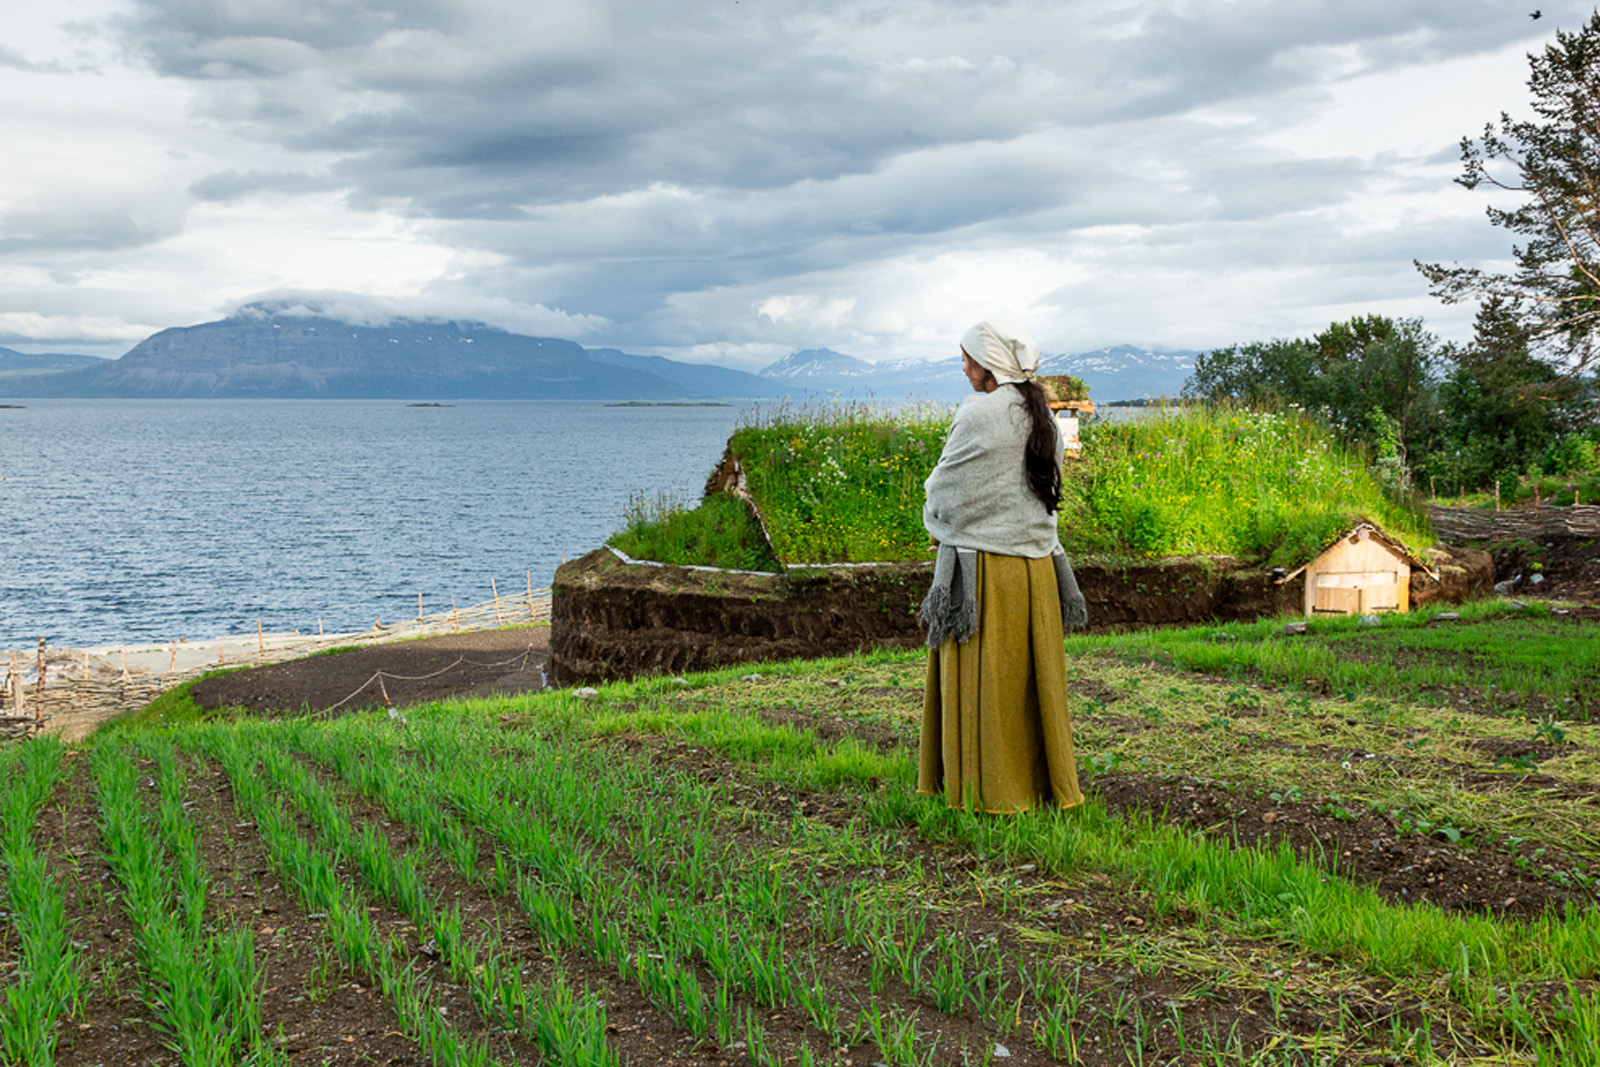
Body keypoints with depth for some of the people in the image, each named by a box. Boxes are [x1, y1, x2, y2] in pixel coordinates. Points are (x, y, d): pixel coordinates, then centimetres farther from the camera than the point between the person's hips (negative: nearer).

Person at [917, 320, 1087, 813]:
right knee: (1032, 671, 13)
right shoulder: (1042, 416, 8)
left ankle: (988, 789, 9)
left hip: (983, 565, -7)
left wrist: (936, 524, 12)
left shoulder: (978, 415, -14)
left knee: (984, 677, 2)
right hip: (1036, 562, 7)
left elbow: (946, 490, -7)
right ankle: (1046, 781, 21)